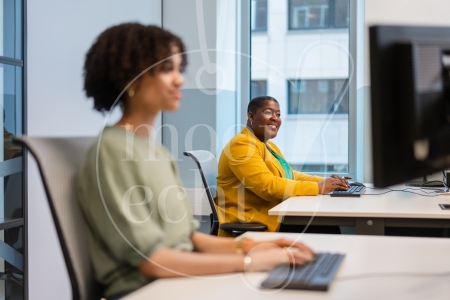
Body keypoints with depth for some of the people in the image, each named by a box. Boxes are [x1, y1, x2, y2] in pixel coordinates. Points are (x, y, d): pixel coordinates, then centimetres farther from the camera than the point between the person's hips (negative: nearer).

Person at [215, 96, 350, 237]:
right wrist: (318, 188, -20)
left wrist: (325, 181, -1)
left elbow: (289, 175, 17)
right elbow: (267, 186, -23)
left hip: (276, 217, 9)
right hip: (251, 225, -9)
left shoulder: (269, 145, 20)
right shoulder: (242, 145, -14)